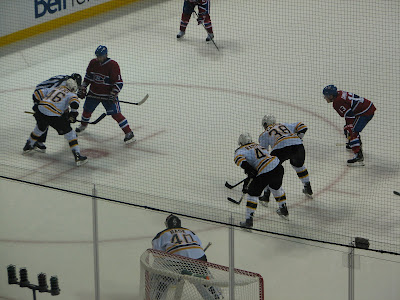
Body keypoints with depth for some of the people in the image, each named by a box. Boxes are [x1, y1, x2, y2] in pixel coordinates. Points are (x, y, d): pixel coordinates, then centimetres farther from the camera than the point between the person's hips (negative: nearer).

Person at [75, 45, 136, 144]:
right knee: (87, 110, 16)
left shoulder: (113, 65, -19)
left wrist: (113, 94, -23)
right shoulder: (93, 63, 0)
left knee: (116, 114, -12)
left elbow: (118, 83, -16)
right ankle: (83, 125, 46)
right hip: (94, 93, 6)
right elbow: (87, 77, 14)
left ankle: (129, 133, -9)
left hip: (108, 94, -6)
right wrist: (82, 89, 10)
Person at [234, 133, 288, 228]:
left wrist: (249, 170, -20)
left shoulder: (241, 150, 7)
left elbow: (239, 158, -17)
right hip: (278, 166, 7)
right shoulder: (257, 145, 30)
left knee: (253, 194, 8)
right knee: (276, 188, 34)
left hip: (265, 173, -7)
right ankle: (284, 211, 49)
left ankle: (249, 220, 6)